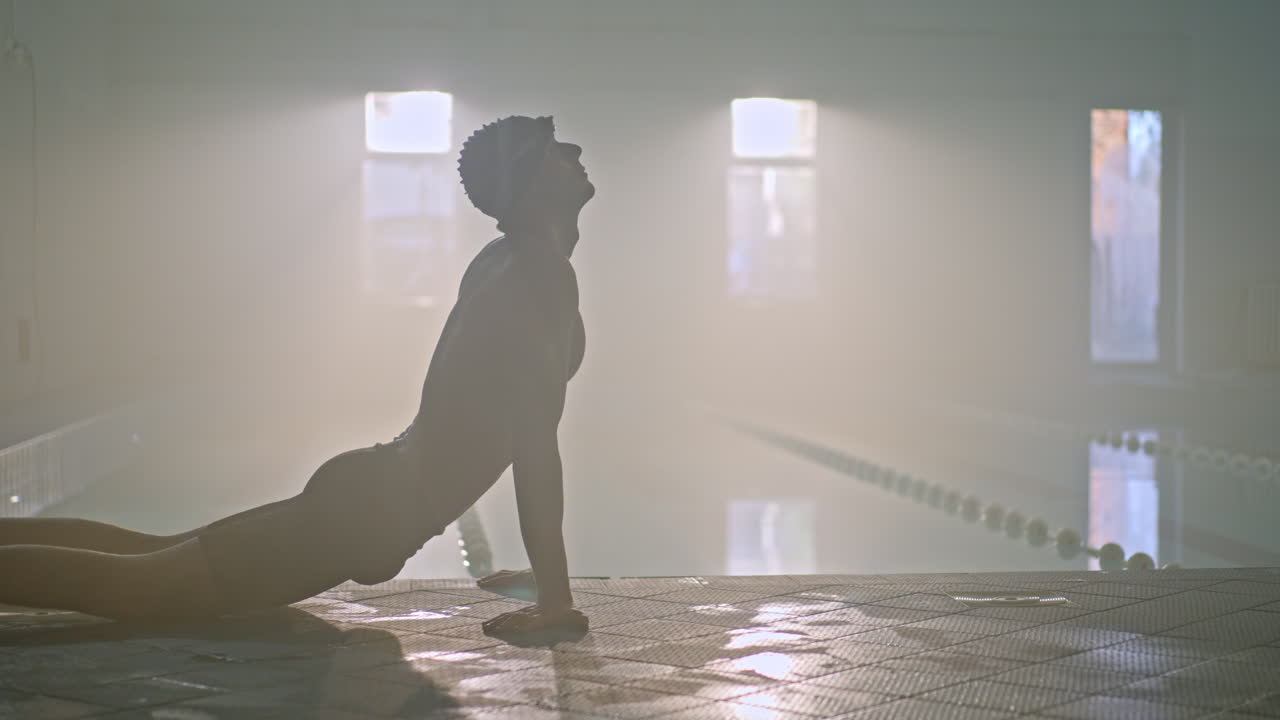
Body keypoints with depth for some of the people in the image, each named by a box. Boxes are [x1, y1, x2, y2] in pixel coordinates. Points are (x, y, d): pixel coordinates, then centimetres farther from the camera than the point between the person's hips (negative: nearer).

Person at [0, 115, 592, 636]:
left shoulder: (502, 265, 16)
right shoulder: (544, 275, -15)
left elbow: (525, 434, 23)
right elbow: (536, 444, -22)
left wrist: (541, 570, 25)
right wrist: (555, 597, -21)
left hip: (365, 490, 10)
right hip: (376, 512, -10)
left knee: (154, 552, 16)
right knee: (134, 586, -11)